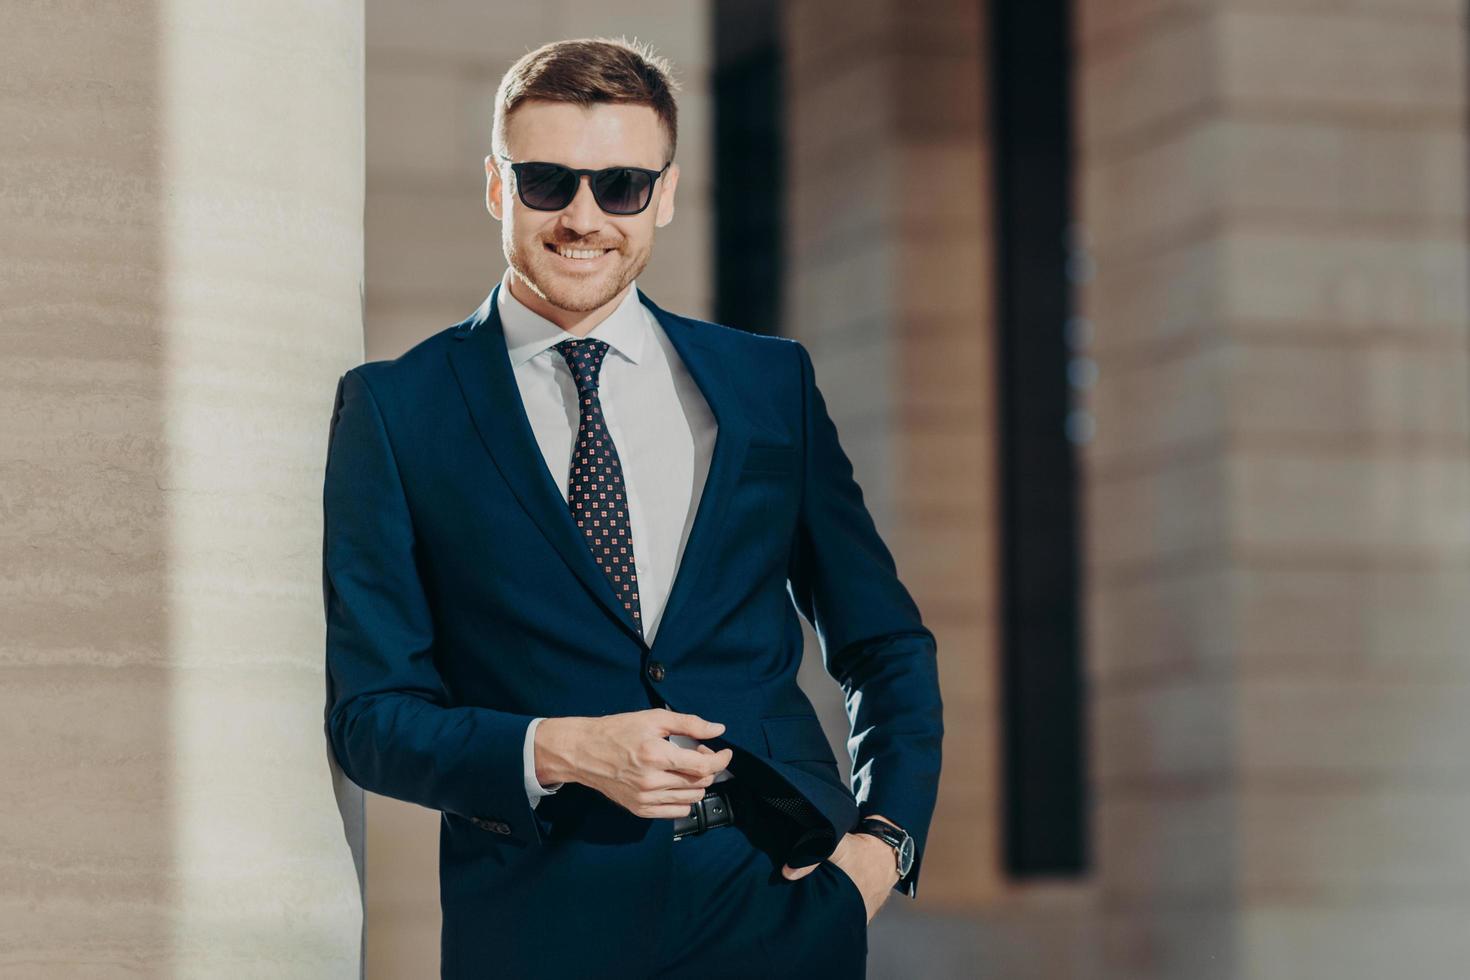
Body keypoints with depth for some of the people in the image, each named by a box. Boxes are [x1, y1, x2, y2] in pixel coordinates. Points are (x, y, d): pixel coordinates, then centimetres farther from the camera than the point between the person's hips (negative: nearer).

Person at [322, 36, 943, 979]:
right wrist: (556, 753, -16)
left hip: (779, 901, 2)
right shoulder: (394, 408, 2)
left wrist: (883, 838, 0)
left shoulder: (771, 381, 9)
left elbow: (886, 648, 16)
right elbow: (370, 714, 0)